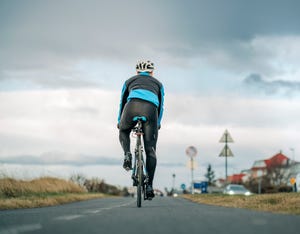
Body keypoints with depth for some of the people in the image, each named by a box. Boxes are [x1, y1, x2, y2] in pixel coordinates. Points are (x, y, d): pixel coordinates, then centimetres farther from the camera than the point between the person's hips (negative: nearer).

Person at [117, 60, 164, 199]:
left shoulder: (130, 81, 33)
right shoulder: (157, 83, 35)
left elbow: (122, 102, 38)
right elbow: (161, 105, 36)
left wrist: (119, 121, 49)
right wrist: (157, 123, 48)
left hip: (132, 106, 0)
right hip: (151, 109, 0)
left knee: (123, 132, 31)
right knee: (150, 150, 4)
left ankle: (127, 154, 2)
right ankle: (149, 186, -4)